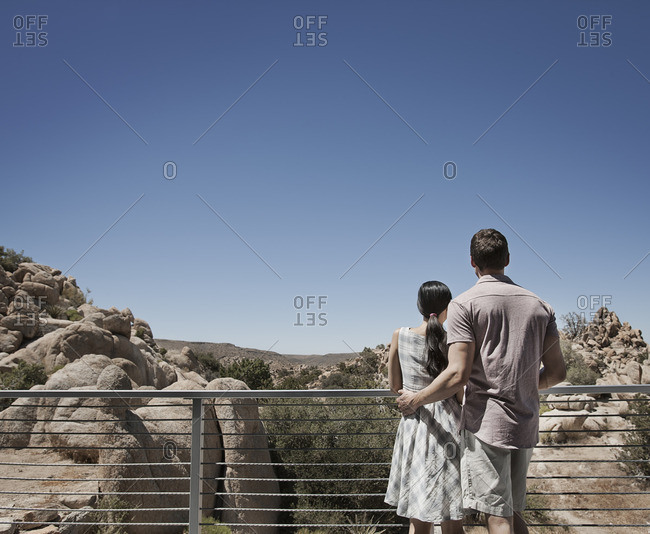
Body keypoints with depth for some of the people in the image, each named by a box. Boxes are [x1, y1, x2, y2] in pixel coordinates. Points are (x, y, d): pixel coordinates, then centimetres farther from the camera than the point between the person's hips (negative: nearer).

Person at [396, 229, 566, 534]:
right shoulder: (539, 305, 11)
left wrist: (415, 400, 0)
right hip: (526, 424, 6)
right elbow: (557, 372, 11)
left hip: (485, 421, -6)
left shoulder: (465, 304, -6)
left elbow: (457, 375, -15)